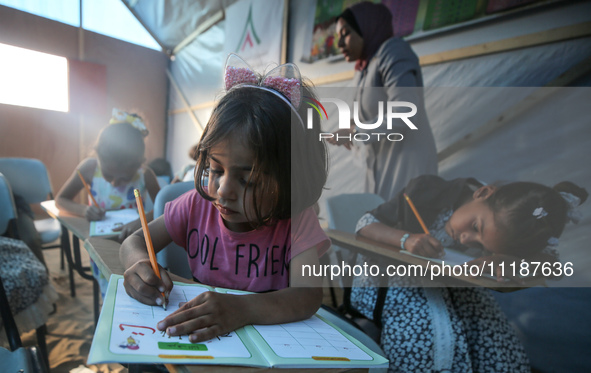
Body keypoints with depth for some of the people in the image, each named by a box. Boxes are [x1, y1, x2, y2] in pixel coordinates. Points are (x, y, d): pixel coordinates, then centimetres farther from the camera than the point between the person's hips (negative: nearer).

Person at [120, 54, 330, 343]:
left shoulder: (297, 222, -14)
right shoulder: (197, 205, -5)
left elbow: (309, 296, -26)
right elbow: (134, 241, 2)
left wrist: (243, 309, -42)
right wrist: (139, 263, -21)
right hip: (199, 342, 3)